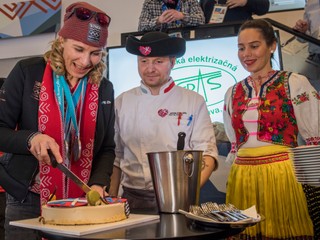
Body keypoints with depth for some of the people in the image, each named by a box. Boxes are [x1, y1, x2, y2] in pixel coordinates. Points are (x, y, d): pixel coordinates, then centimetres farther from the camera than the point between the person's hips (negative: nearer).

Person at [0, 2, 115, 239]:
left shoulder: (104, 89, 4)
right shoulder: (27, 73, -6)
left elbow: (106, 148, 7)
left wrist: (98, 184, -9)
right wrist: (31, 139, -23)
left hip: (82, 205, 3)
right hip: (27, 203, -2)